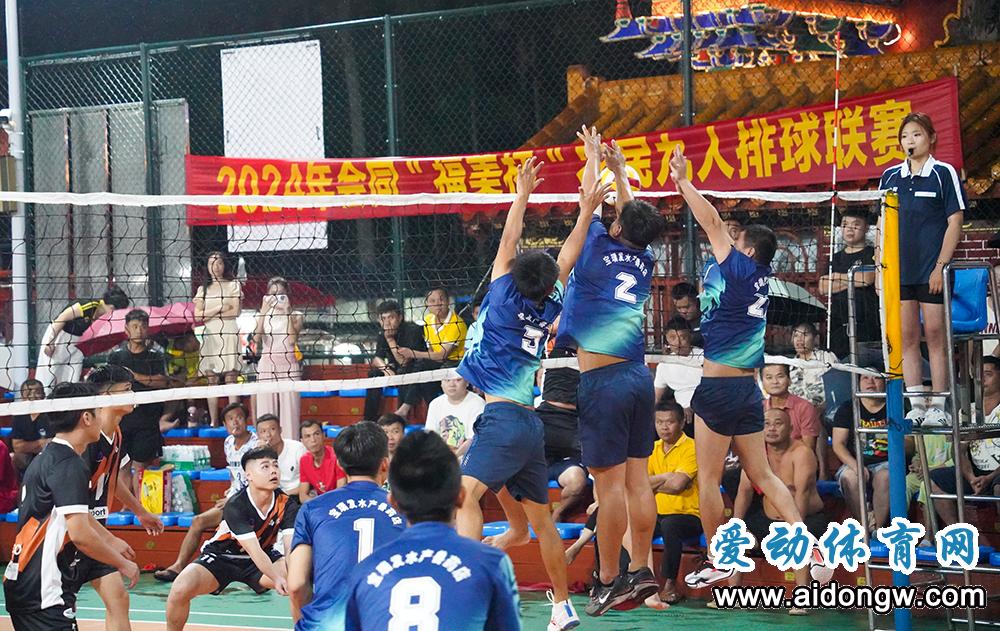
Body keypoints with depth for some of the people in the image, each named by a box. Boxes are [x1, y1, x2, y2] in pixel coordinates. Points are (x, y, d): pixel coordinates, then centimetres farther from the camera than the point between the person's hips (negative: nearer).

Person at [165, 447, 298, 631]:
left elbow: (291, 547, -28)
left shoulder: (286, 505, -16)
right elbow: (254, 551, -36)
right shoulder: (235, 506, -27)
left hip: (265, 557, 3)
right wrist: (277, 578, -53)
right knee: (181, 589, -29)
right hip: (221, 557, -3)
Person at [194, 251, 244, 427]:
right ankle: (213, 422, -1)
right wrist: (220, 308, -6)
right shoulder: (203, 289, 15)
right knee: (212, 381, 0)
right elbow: (197, 315, 3)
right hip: (210, 336, 2)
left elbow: (235, 311, -4)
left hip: (229, 335, -2)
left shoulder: (234, 285, 8)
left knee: (231, 379, -7)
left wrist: (209, 313, -4)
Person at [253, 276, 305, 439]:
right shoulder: (263, 315, 10)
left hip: (288, 364, -2)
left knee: (289, 409, -6)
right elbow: (256, 338, -7)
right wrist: (264, 312, -10)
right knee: (266, 410, -2)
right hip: (267, 365, 2)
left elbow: (292, 340, -11)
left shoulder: (296, 315, 6)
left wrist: (287, 312, -11)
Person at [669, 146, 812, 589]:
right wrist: (683, 186, 21)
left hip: (720, 388, -8)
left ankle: (716, 562, 7)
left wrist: (684, 182, 1)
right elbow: (719, 230, 19)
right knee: (762, 476, 11)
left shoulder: (739, 270, -9)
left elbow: (714, 225, -8)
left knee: (708, 479, 1)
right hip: (747, 388, 8)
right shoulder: (758, 279, 11)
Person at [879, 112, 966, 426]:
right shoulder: (890, 177, 11)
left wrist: (941, 265, -10)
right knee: (907, 337, 4)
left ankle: (938, 407, 0)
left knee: (935, 335, -3)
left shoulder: (944, 173, -1)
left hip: (932, 270, -4)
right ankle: (916, 407, 7)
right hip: (899, 270, 4)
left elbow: (955, 222, -4)